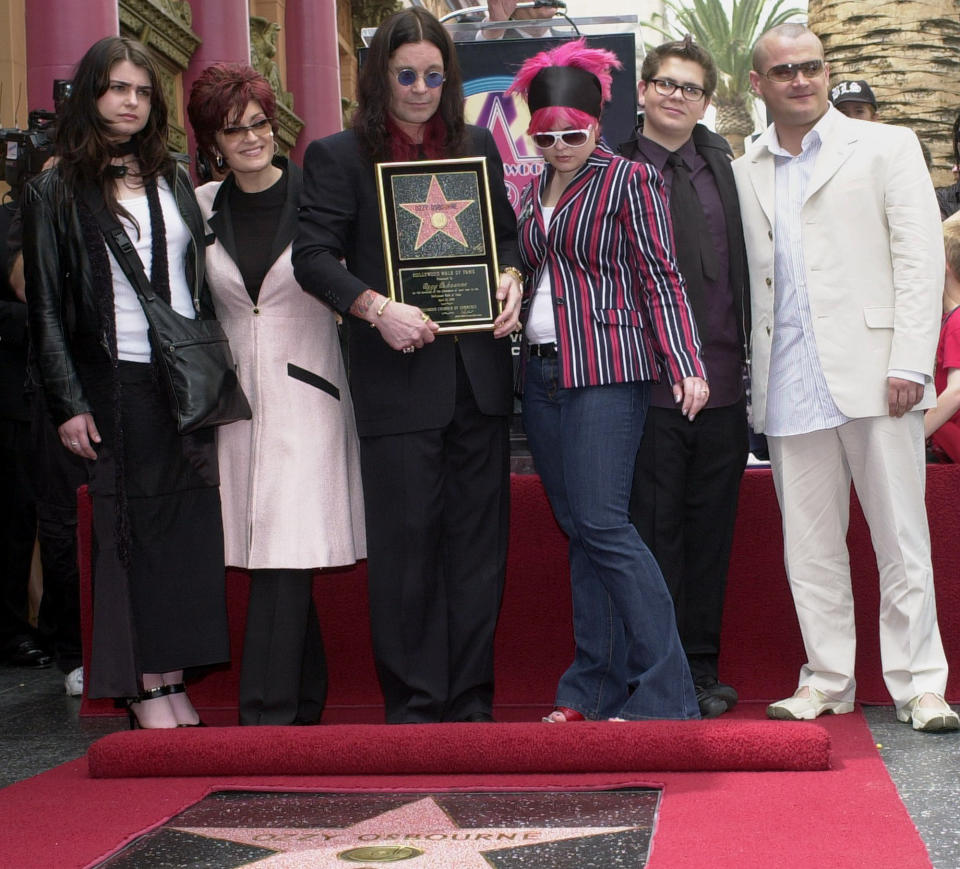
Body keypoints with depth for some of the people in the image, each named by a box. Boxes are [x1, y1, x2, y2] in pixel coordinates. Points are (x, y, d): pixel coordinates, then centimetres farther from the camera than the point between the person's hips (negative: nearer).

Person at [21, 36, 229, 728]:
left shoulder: (174, 179, 14)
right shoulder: (56, 193, 3)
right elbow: (45, 306, -1)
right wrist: (68, 403, -9)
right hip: (117, 384, -3)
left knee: (190, 525, 1)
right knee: (131, 529, -1)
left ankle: (173, 678, 9)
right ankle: (143, 688, 6)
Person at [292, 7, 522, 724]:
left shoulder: (477, 146, 14)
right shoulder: (339, 156, 2)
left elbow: (508, 231, 21)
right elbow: (314, 255, -4)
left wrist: (512, 277, 0)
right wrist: (376, 308, -18)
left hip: (479, 370, 4)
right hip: (397, 376, -4)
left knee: (478, 537, 7)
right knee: (405, 542, -2)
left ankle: (471, 698, 16)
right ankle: (413, 703, 8)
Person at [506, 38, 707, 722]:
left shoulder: (629, 180, -3)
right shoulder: (535, 191, 16)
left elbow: (661, 279, -7)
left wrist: (686, 365, -13)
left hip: (608, 367, -7)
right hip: (542, 371, 7)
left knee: (603, 523, -13)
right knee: (578, 530, 7)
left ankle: (663, 693, -7)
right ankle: (595, 689, 13)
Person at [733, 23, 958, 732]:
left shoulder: (886, 146, 7)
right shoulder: (745, 175, 15)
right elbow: (743, 280, 11)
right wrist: (753, 377, 0)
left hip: (871, 373, -3)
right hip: (790, 384, 3)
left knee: (902, 536, -1)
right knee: (809, 544, 6)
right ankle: (828, 680, 16)